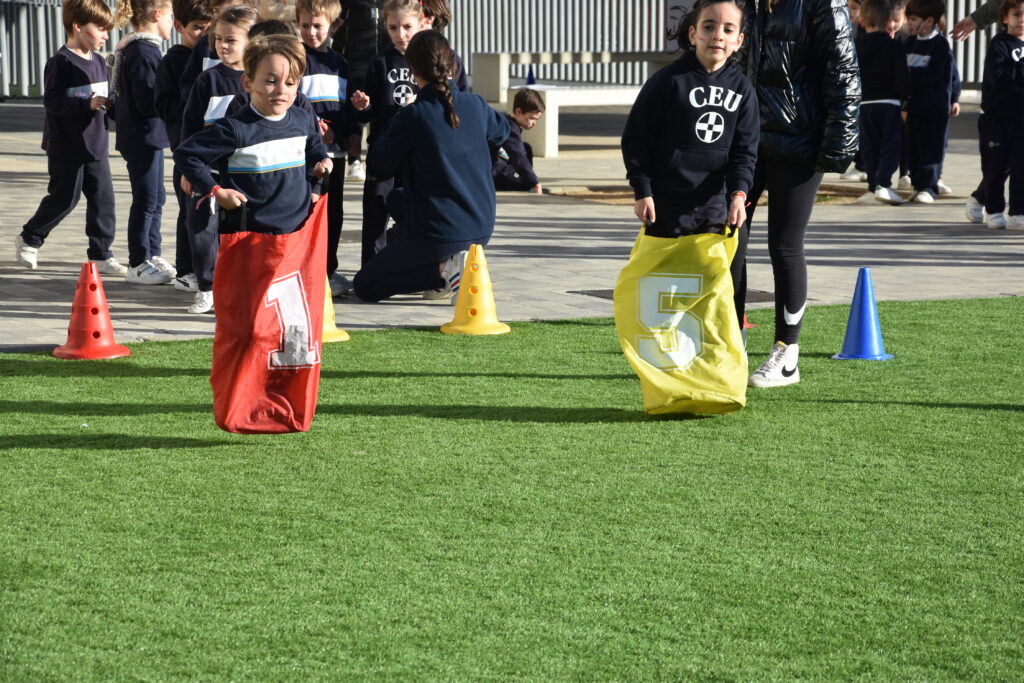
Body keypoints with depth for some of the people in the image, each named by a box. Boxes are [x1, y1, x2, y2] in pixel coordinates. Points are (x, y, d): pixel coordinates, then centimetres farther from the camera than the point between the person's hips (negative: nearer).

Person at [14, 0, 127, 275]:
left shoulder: (98, 61, 9)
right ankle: (28, 239, 24)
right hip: (67, 148, -7)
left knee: (103, 198, 4)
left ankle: (100, 254, 12)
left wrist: (109, 103, -4)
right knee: (64, 198, 2)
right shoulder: (60, 63, -16)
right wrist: (88, 104, -29)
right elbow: (52, 101, -22)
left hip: (95, 146, 7)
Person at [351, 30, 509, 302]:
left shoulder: (412, 117, -16)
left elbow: (377, 167, -5)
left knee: (364, 285, 12)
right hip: (481, 228, 6)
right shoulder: (475, 105, -1)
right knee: (400, 200, 34)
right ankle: (448, 265, 11)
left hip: (436, 233, -6)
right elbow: (501, 130, 24)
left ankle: (445, 269, -9)